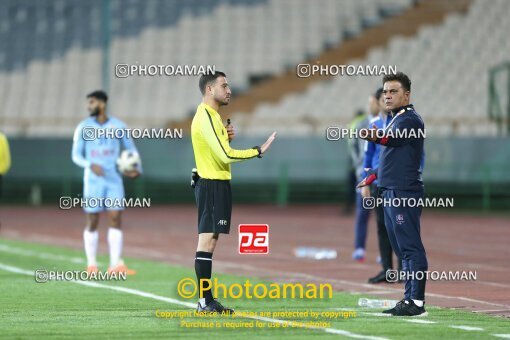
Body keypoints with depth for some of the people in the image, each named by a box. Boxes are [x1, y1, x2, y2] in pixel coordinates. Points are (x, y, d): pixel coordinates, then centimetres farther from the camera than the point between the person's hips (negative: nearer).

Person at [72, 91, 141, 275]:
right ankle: (91, 265, 9)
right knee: (92, 221, 1)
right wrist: (90, 165, -19)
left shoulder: (119, 126, 4)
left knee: (115, 218, -9)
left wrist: (137, 168, -6)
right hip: (93, 180, -1)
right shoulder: (83, 127, 2)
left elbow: (131, 149, 12)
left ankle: (116, 265, -11)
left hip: (114, 179, 1)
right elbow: (76, 155, 1)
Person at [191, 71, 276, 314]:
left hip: (215, 184, 11)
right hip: (212, 184, -11)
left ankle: (206, 300, 10)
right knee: (207, 239, -10)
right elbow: (226, 156, -21)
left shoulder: (211, 116, 18)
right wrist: (259, 151, -15)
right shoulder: (206, 118, -15)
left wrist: (227, 137, 8)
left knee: (209, 239, 9)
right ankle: (205, 301, -11)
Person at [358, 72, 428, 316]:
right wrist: (373, 175, 28)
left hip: (404, 193, -11)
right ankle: (409, 300, 17)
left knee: (410, 247, -12)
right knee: (402, 249, 13)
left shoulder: (410, 120, -10)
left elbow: (394, 140, -28)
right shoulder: (395, 120, 20)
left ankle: (417, 302, -14)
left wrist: (378, 138, -44)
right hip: (390, 193, 11)